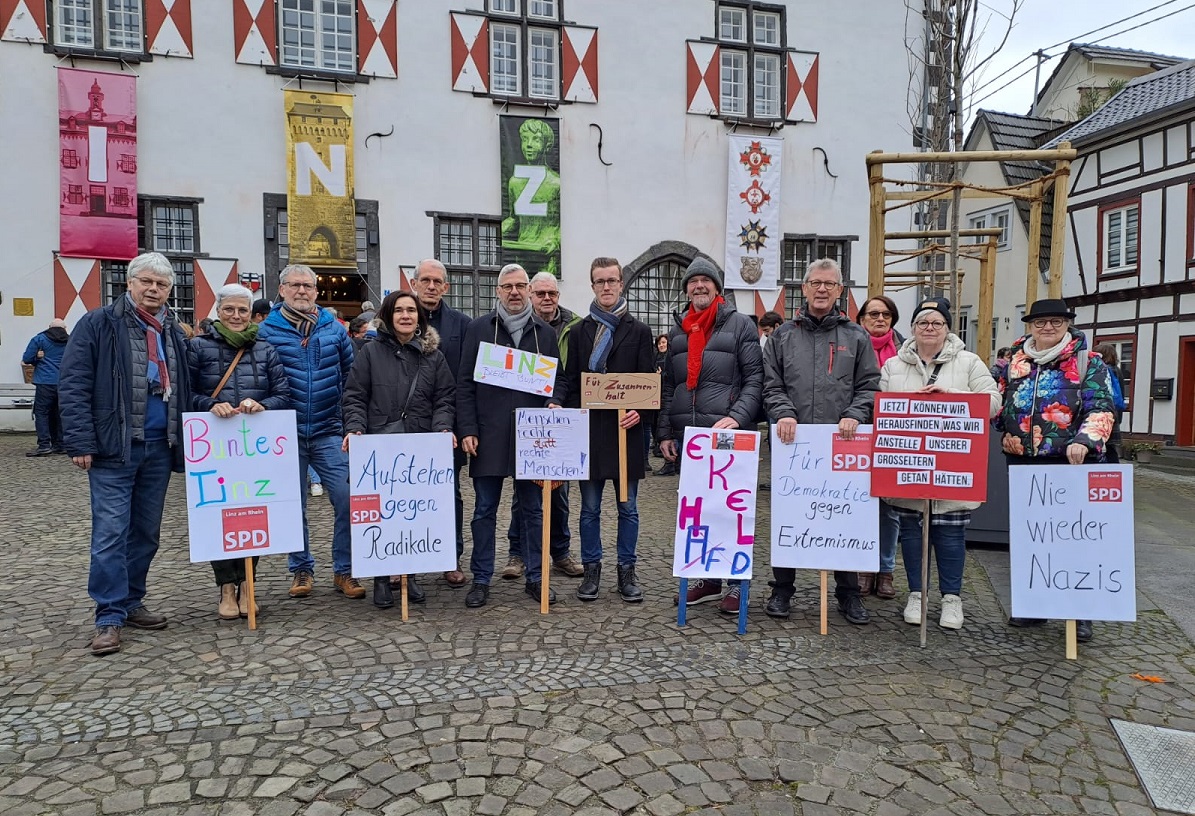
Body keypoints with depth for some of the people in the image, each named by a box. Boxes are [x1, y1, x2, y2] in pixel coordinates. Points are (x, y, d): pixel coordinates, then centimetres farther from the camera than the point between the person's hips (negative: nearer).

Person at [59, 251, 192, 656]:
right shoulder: (98, 325, -2)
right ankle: (109, 618, 5)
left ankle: (131, 603, 25)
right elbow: (73, 387, -7)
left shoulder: (173, 333, 13)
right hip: (114, 448, -5)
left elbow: (184, 390, 16)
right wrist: (81, 442, -13)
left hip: (160, 448, 5)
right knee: (111, 532, -4)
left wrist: (185, 438, 8)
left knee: (147, 532, 12)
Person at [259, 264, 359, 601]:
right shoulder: (267, 330, 0)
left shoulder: (334, 328, 6)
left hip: (329, 432, 1)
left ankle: (344, 571, 8)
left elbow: (351, 373, 13)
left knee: (347, 499, -6)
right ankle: (301, 569, 25)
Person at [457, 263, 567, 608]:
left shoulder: (545, 333, 10)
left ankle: (535, 577, 21)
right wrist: (468, 430, -5)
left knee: (533, 509, 9)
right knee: (485, 510, 6)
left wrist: (555, 402, -8)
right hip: (489, 435, -1)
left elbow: (559, 378, 14)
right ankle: (481, 580, 17)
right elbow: (465, 383, 2)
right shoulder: (479, 328, 5)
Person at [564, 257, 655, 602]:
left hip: (626, 428, -1)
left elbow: (648, 380, 2)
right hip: (589, 428, 1)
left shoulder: (639, 331, 6)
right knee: (590, 508, 8)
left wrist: (638, 411, -16)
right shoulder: (579, 332, 9)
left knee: (628, 507, 7)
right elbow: (571, 382, 7)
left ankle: (627, 570, 19)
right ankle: (591, 569, 20)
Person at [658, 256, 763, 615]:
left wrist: (737, 417, -17)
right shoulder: (678, 330, 17)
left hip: (727, 435, -5)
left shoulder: (740, 324, 3)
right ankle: (707, 578, 23)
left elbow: (755, 378, -3)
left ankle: (736, 582, 13)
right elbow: (667, 385, 17)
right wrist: (665, 432, 11)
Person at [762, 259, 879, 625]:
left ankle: (848, 593, 19)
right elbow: (771, 385, 6)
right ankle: (782, 589, 19)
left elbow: (869, 386, 6)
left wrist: (854, 416, -11)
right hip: (792, 443, 1)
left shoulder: (856, 336, 11)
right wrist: (783, 413, -11)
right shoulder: (783, 335, 12)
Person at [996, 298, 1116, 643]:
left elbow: (1102, 409, -8)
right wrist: (1006, 435, 5)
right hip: (1023, 463, 4)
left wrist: (1084, 440, -24)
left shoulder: (1089, 363, 2)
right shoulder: (1013, 362, 12)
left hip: (1071, 463, -3)